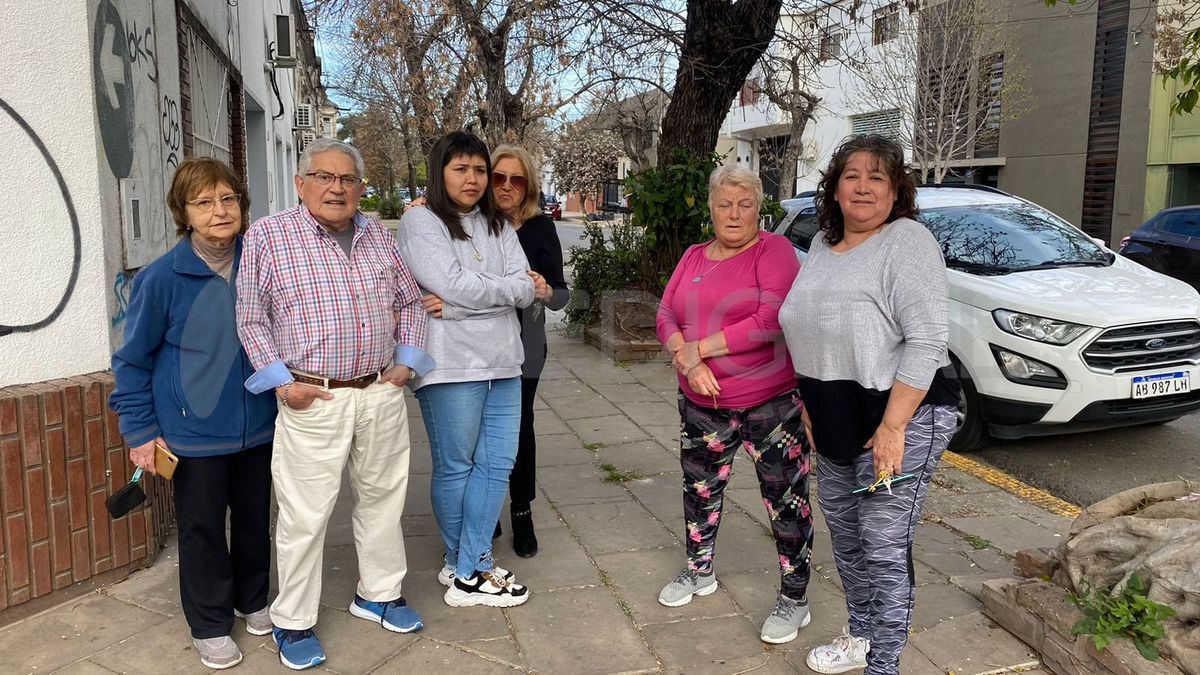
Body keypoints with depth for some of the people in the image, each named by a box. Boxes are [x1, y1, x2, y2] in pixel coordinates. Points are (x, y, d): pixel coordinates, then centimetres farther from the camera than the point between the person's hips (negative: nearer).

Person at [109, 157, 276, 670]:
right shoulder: (163, 277, -14)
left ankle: (253, 600, 40)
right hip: (194, 431, -3)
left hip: (258, 425, 4)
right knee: (201, 527, 10)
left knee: (255, 518, 17)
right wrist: (140, 431, -6)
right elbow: (133, 358, -6)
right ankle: (210, 626, 29)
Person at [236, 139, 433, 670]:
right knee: (305, 514, 2)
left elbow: (409, 302, 18)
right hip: (312, 400, -4)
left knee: (383, 497, 16)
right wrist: (282, 382, -10)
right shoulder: (268, 236, -5)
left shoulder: (379, 235, 9)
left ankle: (379, 593, 35)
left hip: (381, 393, 5)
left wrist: (406, 361, 7)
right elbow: (250, 318, -4)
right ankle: (293, 622, 20)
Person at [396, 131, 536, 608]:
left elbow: (524, 292, 1)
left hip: (502, 362, 6)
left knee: (497, 464, 6)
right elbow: (454, 284, -18)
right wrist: (514, 288, -5)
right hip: (451, 366, -6)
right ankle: (467, 566, 22)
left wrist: (459, 301, -13)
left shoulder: (498, 227, 14)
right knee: (455, 468, 5)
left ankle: (468, 570, 17)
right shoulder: (420, 223, -3)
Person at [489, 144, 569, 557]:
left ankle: (522, 515, 21)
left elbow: (561, 295, -5)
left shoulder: (540, 227, -5)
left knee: (519, 426, 5)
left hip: (523, 345, 0)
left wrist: (546, 291, -28)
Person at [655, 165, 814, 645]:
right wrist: (687, 359, -17)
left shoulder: (773, 249, -9)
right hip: (702, 402, 6)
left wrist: (699, 347, -16)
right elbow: (666, 316, 3)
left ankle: (794, 599, 18)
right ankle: (699, 571, 41)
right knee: (699, 486, 20)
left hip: (771, 402, -6)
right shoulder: (693, 257, 10)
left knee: (785, 498, 3)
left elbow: (771, 321, -21)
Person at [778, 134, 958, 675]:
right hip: (835, 423, 8)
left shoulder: (907, 242, -13)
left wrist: (892, 427, -23)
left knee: (884, 550, -1)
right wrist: (808, 406, 13)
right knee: (844, 535, 18)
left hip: (898, 419, -8)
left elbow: (926, 341, -20)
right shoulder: (823, 245, 11)